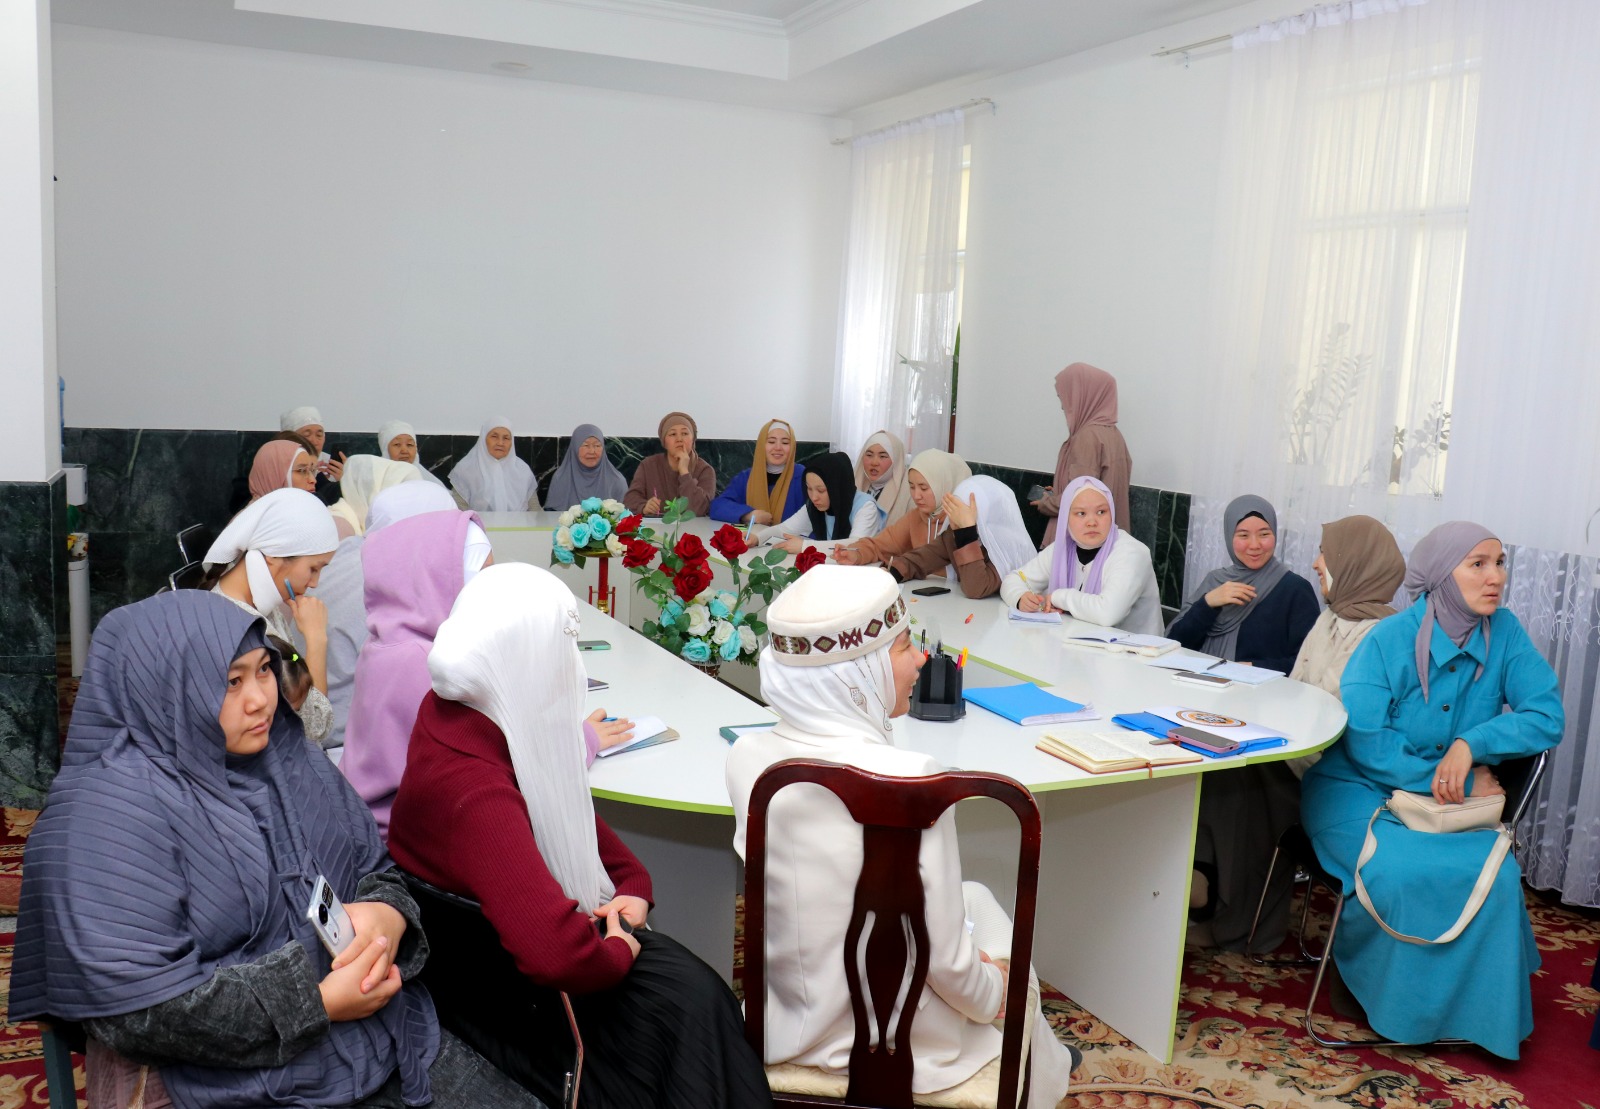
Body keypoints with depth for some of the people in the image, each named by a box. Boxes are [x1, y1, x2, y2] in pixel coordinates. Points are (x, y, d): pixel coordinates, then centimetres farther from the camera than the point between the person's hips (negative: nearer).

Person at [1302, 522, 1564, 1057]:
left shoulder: (1504, 631, -1)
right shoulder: (1389, 640, -13)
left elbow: (1548, 716, -7)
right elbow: (1364, 742, -18)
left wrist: (1471, 744, -22)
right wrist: (1462, 782, -18)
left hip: (1448, 803, 4)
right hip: (1356, 790, -4)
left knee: (1494, 870, -24)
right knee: (1401, 872, -30)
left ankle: (1472, 1010, -1)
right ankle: (1388, 999, -2)